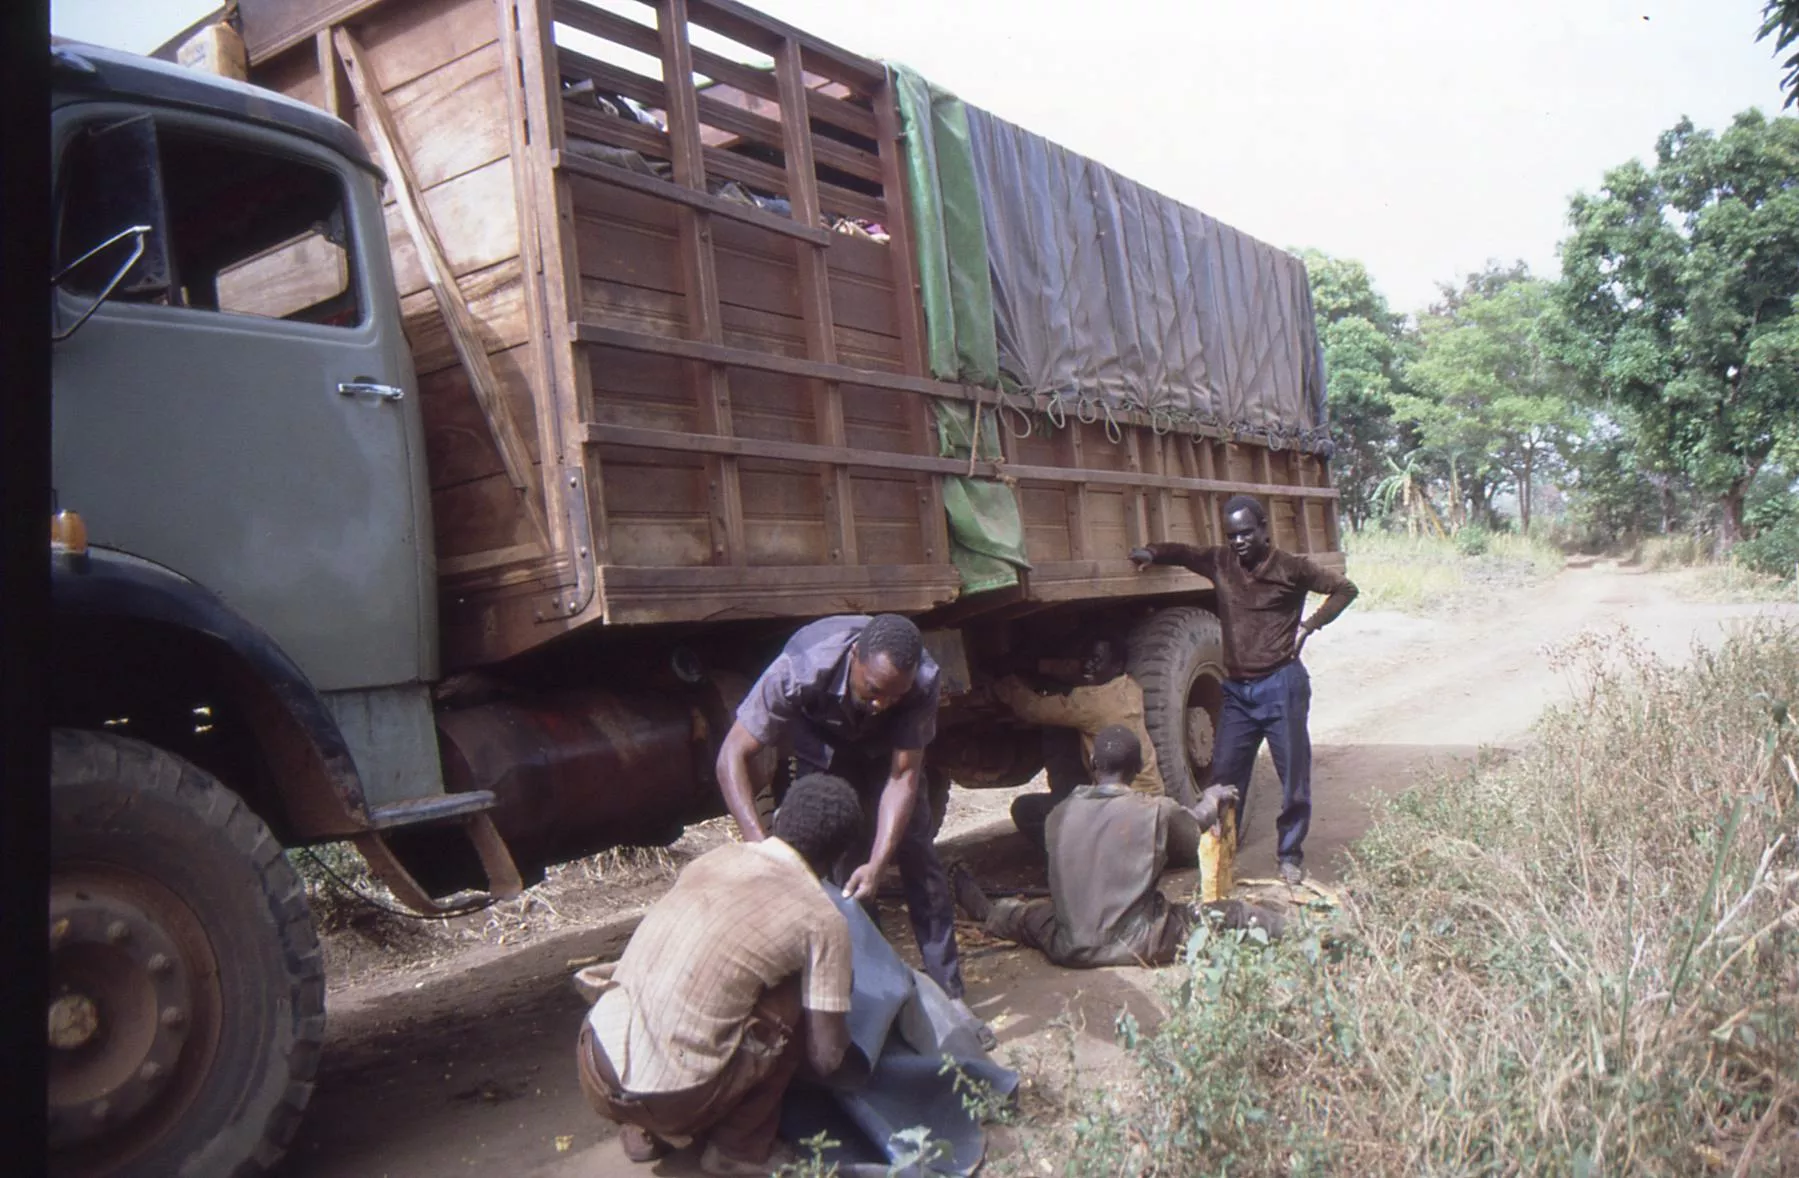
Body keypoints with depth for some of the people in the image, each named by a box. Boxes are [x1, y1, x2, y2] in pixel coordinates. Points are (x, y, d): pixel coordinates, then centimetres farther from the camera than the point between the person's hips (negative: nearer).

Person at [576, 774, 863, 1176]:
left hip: (594, 1067, 6)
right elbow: (825, 1057, -1)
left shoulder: (716, 855, 10)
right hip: (667, 1100, -6)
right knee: (798, 1005, 9)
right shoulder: (821, 920, -5)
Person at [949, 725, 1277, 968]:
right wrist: (1210, 801, 29)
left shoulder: (1060, 814, -1)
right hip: (1137, 945, -3)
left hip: (1069, 948, 3)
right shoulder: (1159, 812, -11)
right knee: (1238, 915, 11)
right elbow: (1191, 850, 10)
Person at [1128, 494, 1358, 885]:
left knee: (1293, 773, 4)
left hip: (1281, 685, -3)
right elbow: (1184, 553, 17)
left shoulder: (1289, 568, -3)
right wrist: (1152, 553, -5)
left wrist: (1308, 626, -7)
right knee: (1224, 775, 2)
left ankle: (1290, 855, 18)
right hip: (1236, 690, 4)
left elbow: (1344, 588, 3)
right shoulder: (1220, 563, 7)